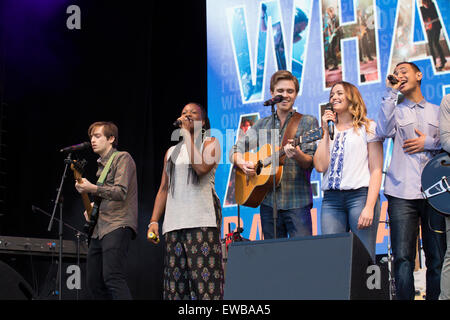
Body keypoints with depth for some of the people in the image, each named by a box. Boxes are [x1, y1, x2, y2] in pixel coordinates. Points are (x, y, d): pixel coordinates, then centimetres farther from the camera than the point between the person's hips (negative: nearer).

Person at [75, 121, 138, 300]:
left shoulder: (122, 158, -2)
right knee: (94, 282, 5)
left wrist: (92, 189, -23)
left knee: (113, 278, -22)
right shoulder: (101, 164, 24)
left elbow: (120, 192, -15)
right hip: (100, 228, 9)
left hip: (118, 226, -9)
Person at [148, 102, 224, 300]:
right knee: (175, 285, -1)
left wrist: (187, 134, -6)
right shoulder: (172, 152, 25)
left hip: (202, 222, -5)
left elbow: (202, 167, -12)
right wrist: (154, 221, 11)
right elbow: (164, 188, 22)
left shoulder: (210, 143, 9)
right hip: (174, 224, 5)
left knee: (205, 283, -14)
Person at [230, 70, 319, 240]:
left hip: (297, 201, -3)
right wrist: (242, 163, -7)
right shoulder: (261, 125, 16)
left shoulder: (308, 122, 4)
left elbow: (310, 163, -4)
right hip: (268, 201, 4)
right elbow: (236, 150, 15)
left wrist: (297, 155, -26)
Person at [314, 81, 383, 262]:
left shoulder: (368, 128, 6)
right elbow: (320, 166, 5)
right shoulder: (328, 131, 19)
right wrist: (326, 132, 5)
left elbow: (376, 170, -1)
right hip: (331, 199, 4)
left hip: (360, 195, -4)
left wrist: (369, 206, -11)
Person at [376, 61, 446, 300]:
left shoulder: (438, 111, 19)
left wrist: (429, 142, -3)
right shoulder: (395, 111, 16)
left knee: (437, 259, -1)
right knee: (403, 258, -9)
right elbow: (382, 131, -6)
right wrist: (391, 93, -3)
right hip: (403, 193, -1)